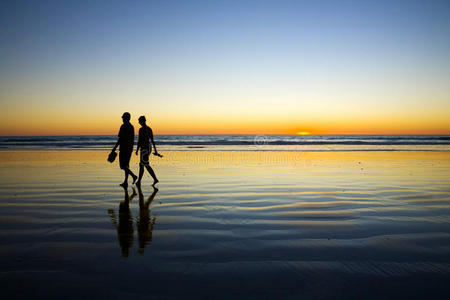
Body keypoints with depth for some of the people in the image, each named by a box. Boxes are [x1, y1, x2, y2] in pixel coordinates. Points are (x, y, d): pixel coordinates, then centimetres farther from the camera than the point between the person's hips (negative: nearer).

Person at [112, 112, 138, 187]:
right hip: (129, 149, 8)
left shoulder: (123, 126, -11)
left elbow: (121, 138, -16)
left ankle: (133, 176, -20)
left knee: (123, 165, -4)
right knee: (126, 165, 11)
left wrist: (115, 147, -10)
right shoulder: (131, 127, 13)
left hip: (124, 148, -8)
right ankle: (125, 182, 11)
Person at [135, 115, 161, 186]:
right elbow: (152, 140, 13)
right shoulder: (149, 129, 11)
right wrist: (155, 150, 15)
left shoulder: (141, 129, -14)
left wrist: (137, 150, -9)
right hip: (149, 147, 9)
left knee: (146, 165, -7)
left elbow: (139, 140, -15)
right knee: (141, 164, 14)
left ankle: (155, 179, -12)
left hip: (144, 148, -9)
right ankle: (139, 181, 15)